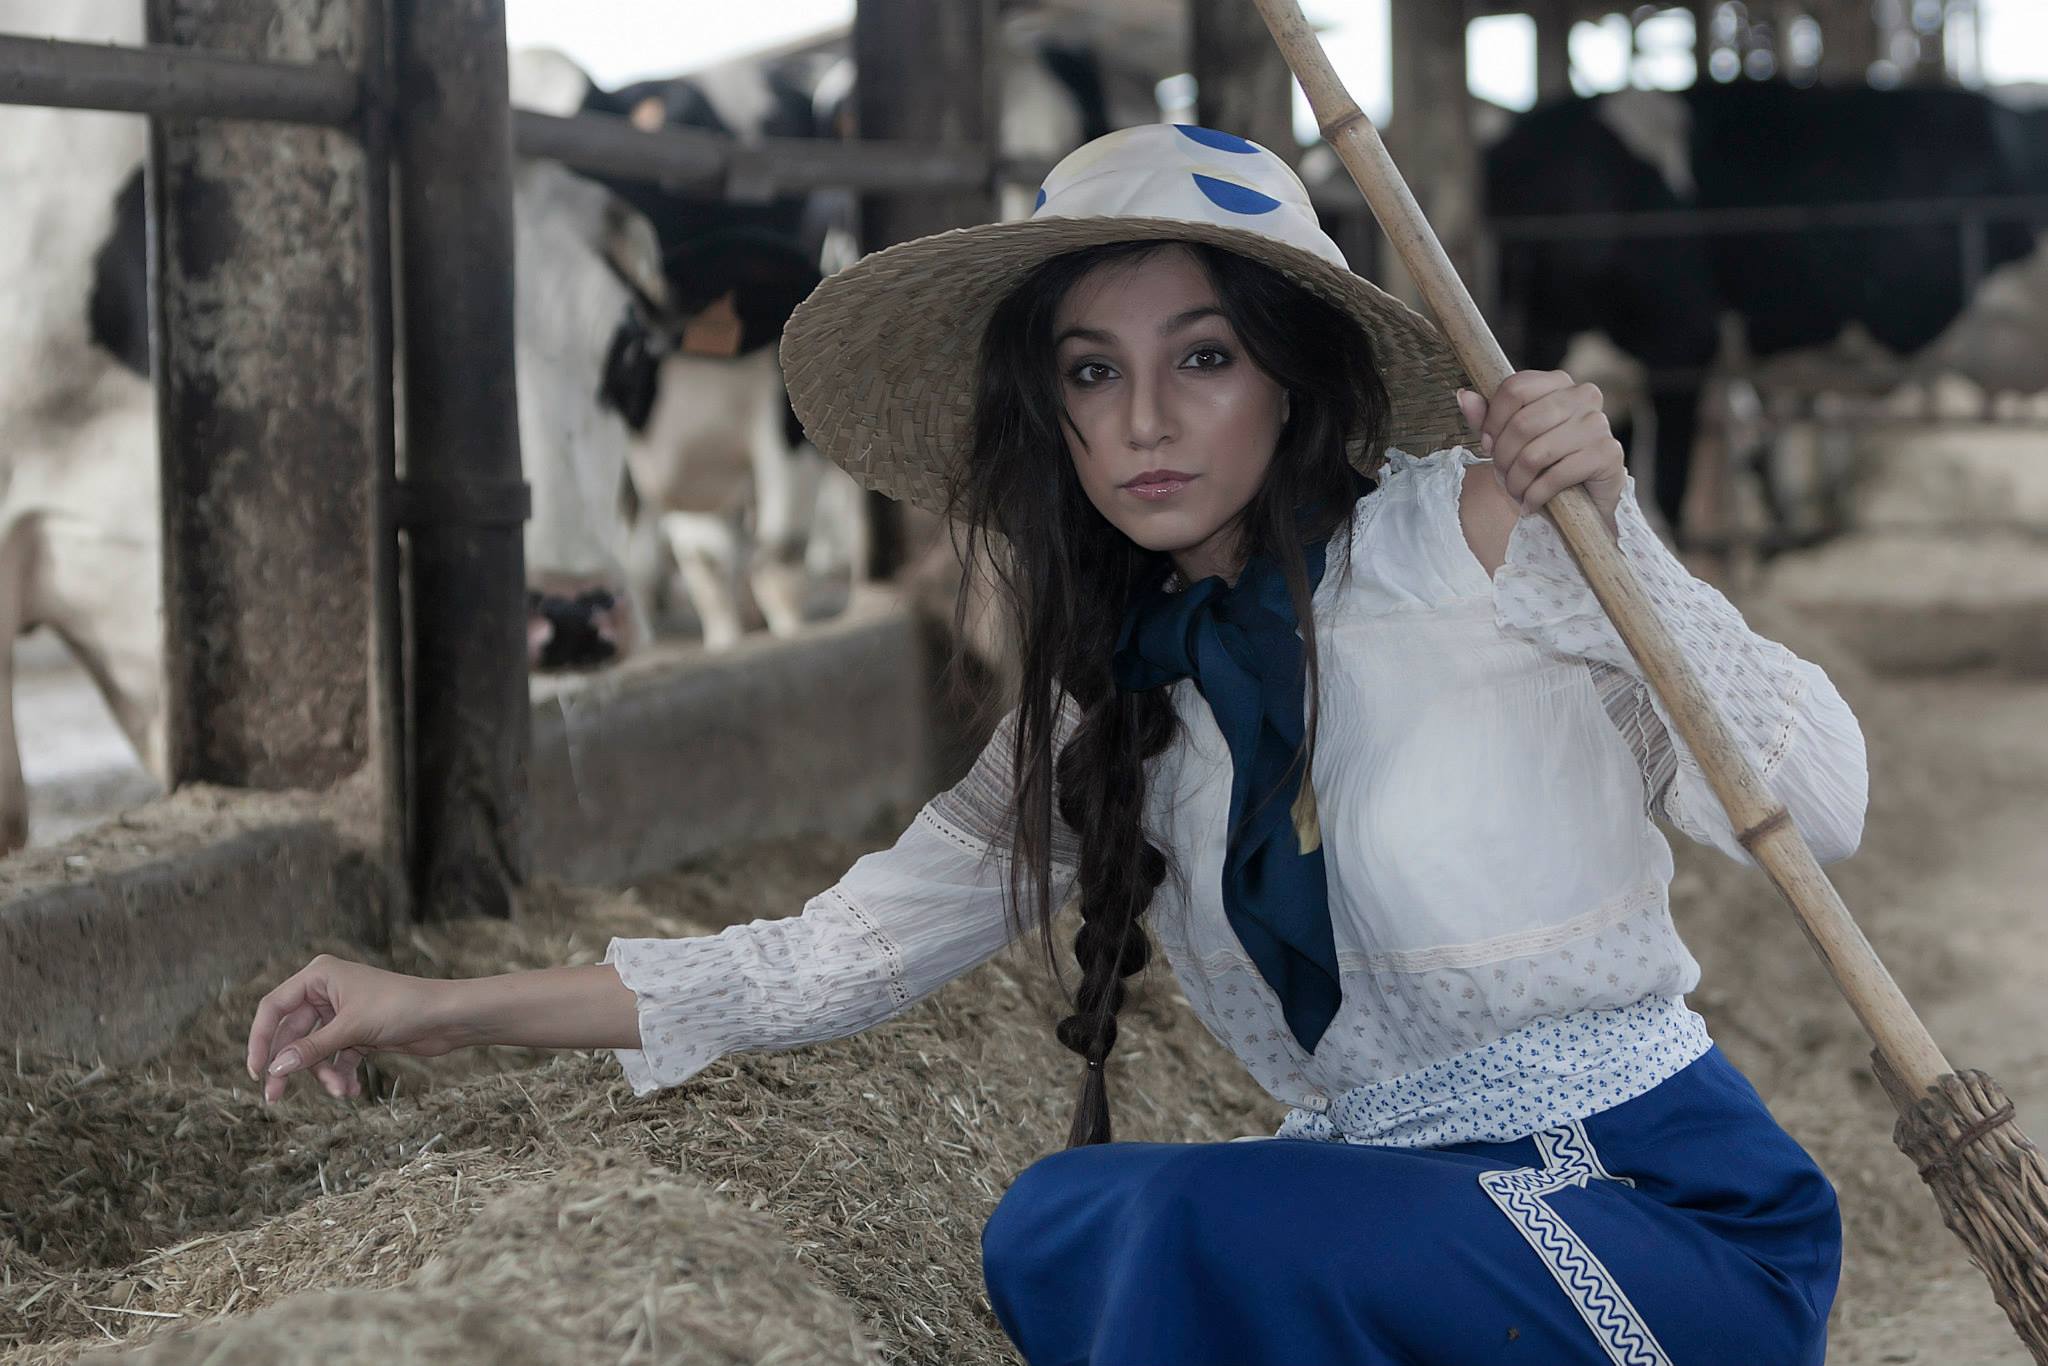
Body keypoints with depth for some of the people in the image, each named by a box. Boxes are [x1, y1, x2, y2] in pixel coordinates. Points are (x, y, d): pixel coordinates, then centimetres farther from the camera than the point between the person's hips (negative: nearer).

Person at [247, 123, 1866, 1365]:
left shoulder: (1477, 536, -10)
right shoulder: (1109, 716, 7)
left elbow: (1813, 811, -13)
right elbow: (835, 955, 7)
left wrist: (1605, 528, -26)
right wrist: (444, 1008, 5)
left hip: (1664, 1202, -5)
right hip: (1400, 1221, 5)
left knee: (1200, 1222, -29)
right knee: (1057, 1229, -22)